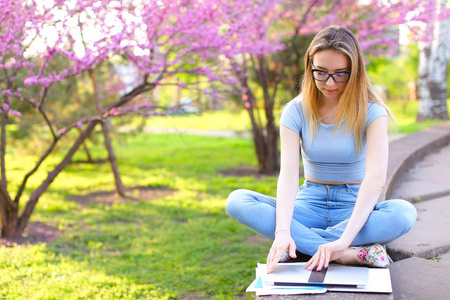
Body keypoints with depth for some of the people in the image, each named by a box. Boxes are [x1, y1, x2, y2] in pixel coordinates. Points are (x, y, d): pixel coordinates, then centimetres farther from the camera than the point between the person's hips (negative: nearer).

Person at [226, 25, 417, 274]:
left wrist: (344, 239, -39)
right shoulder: (296, 111, -5)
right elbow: (288, 174, -17)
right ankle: (348, 254, -32)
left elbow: (376, 178, -25)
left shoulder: (371, 112, -11)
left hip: (354, 207, -2)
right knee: (237, 201, -24)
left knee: (404, 212, -34)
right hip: (310, 205, 2)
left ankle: (304, 244, -26)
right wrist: (282, 231, -36)